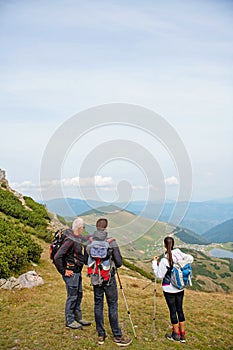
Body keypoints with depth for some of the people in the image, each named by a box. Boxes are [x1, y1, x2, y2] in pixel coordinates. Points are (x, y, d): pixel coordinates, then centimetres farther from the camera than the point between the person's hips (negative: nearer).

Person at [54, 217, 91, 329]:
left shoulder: (79, 238, 5)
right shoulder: (70, 240, -23)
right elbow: (57, 257, -26)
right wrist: (63, 271, -19)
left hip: (77, 272, 9)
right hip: (71, 273, -9)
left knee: (79, 295, 18)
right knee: (72, 296, 2)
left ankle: (78, 318, 32)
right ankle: (69, 321, 18)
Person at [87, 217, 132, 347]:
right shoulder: (111, 241, -15)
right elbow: (119, 262, -11)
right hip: (109, 277, -3)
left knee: (98, 305, 13)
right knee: (113, 305, 6)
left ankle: (101, 335, 24)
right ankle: (118, 337, 16)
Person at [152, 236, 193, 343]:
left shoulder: (165, 260, -23)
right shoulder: (179, 254, -8)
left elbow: (159, 275, -13)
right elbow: (190, 259, 8)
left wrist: (154, 263, -5)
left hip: (169, 289, -5)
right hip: (180, 288, 5)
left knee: (173, 310, 9)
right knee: (180, 309, 16)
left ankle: (176, 335, 24)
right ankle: (182, 335, 26)